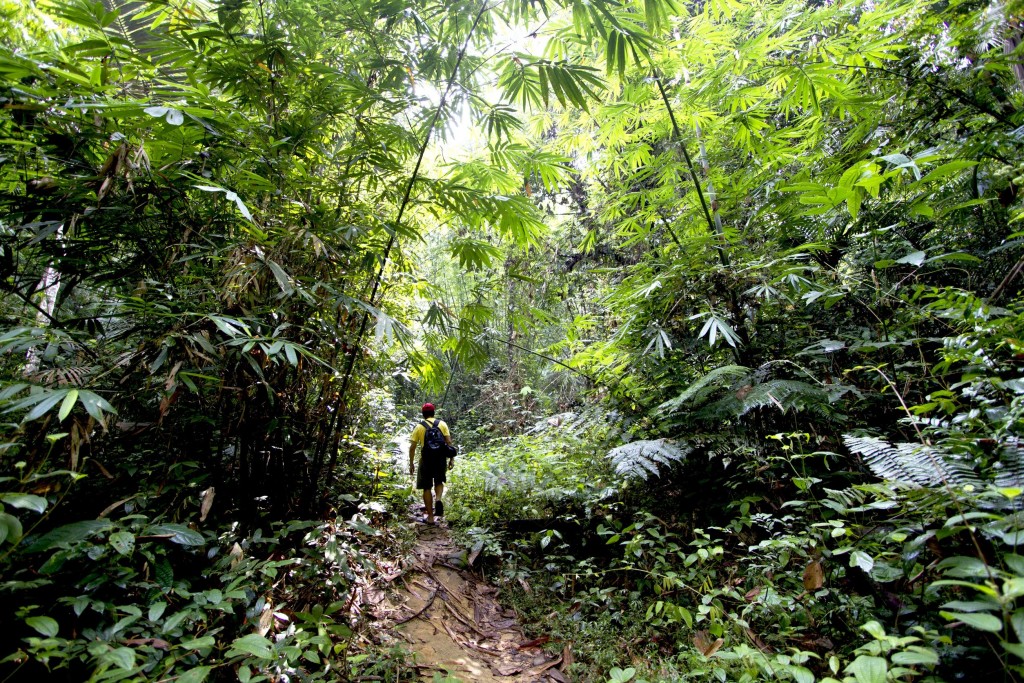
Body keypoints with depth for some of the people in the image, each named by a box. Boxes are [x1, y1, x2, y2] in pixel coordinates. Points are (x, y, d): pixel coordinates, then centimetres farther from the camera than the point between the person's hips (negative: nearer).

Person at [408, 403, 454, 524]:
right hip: (440, 458, 1)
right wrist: (451, 458, 4)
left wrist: (411, 463, 7)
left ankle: (430, 517, 10)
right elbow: (449, 442, -2)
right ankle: (438, 500, -8)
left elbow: (412, 447, -1)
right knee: (439, 482, 22)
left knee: (427, 488, 9)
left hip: (426, 459, -1)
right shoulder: (442, 424, 4)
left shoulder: (419, 427, 2)